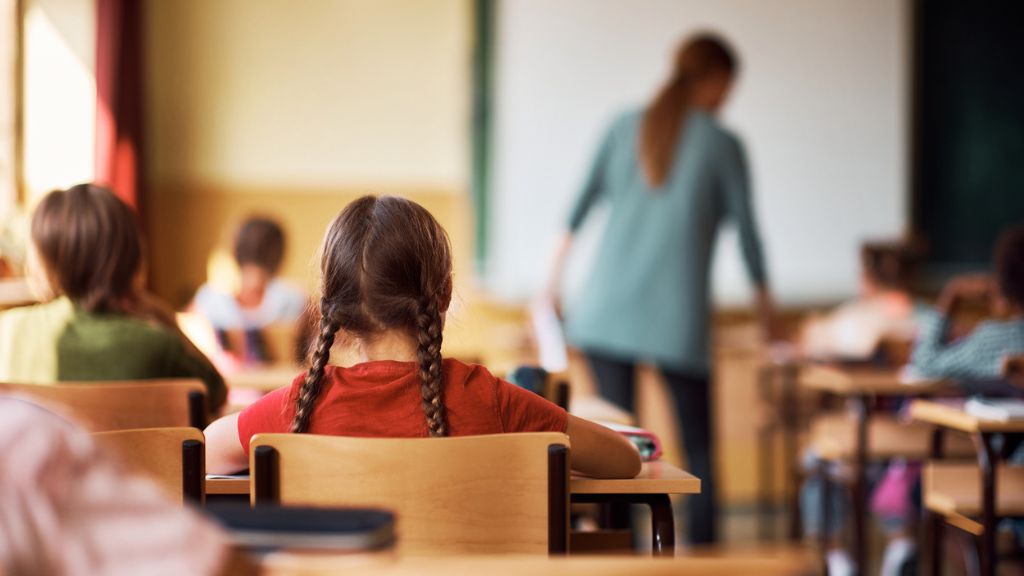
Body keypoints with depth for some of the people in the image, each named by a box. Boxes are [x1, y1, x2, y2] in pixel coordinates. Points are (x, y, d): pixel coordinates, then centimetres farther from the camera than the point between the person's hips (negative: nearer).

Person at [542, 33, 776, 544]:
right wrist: (764, 300, 17)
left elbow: (583, 202, 9)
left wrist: (556, 278, 19)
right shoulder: (722, 144, -1)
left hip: (608, 306, 3)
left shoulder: (625, 126, 8)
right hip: (677, 314, -3)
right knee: (699, 444, 6)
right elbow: (745, 228, 4)